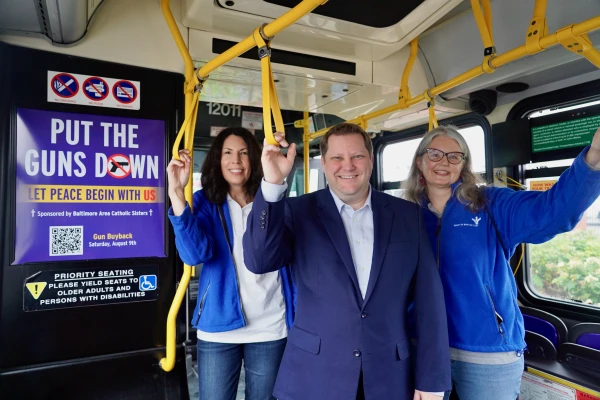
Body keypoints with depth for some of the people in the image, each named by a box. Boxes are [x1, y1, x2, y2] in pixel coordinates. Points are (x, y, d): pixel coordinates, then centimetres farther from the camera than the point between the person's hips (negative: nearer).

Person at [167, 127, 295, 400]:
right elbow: (195, 253, -20)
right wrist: (176, 192, -28)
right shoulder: (205, 202, -2)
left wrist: (297, 317, -7)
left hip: (270, 328, 1)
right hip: (219, 328, -1)